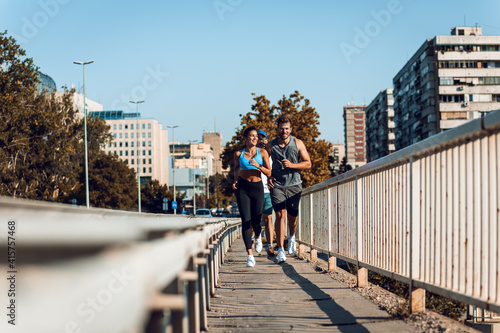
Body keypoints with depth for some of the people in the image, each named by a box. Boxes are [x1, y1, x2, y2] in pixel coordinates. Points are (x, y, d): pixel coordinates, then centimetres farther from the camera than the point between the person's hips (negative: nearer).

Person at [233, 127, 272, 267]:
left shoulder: (262, 152, -1)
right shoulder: (239, 154, 2)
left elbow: (269, 173, -2)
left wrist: (258, 166, -19)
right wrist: (235, 181, 8)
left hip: (257, 188, 0)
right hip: (242, 188, 0)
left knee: (256, 221, 3)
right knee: (246, 221, -12)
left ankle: (258, 237, 42)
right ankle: (250, 255, -11)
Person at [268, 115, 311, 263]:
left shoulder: (298, 143, 1)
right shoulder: (271, 145, 3)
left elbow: (308, 163, 0)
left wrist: (291, 165, -15)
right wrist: (269, 177, -3)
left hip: (294, 185, 1)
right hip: (277, 185, -1)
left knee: (292, 216, 9)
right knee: (280, 215, -13)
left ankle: (291, 237, 42)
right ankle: (281, 250, -13)